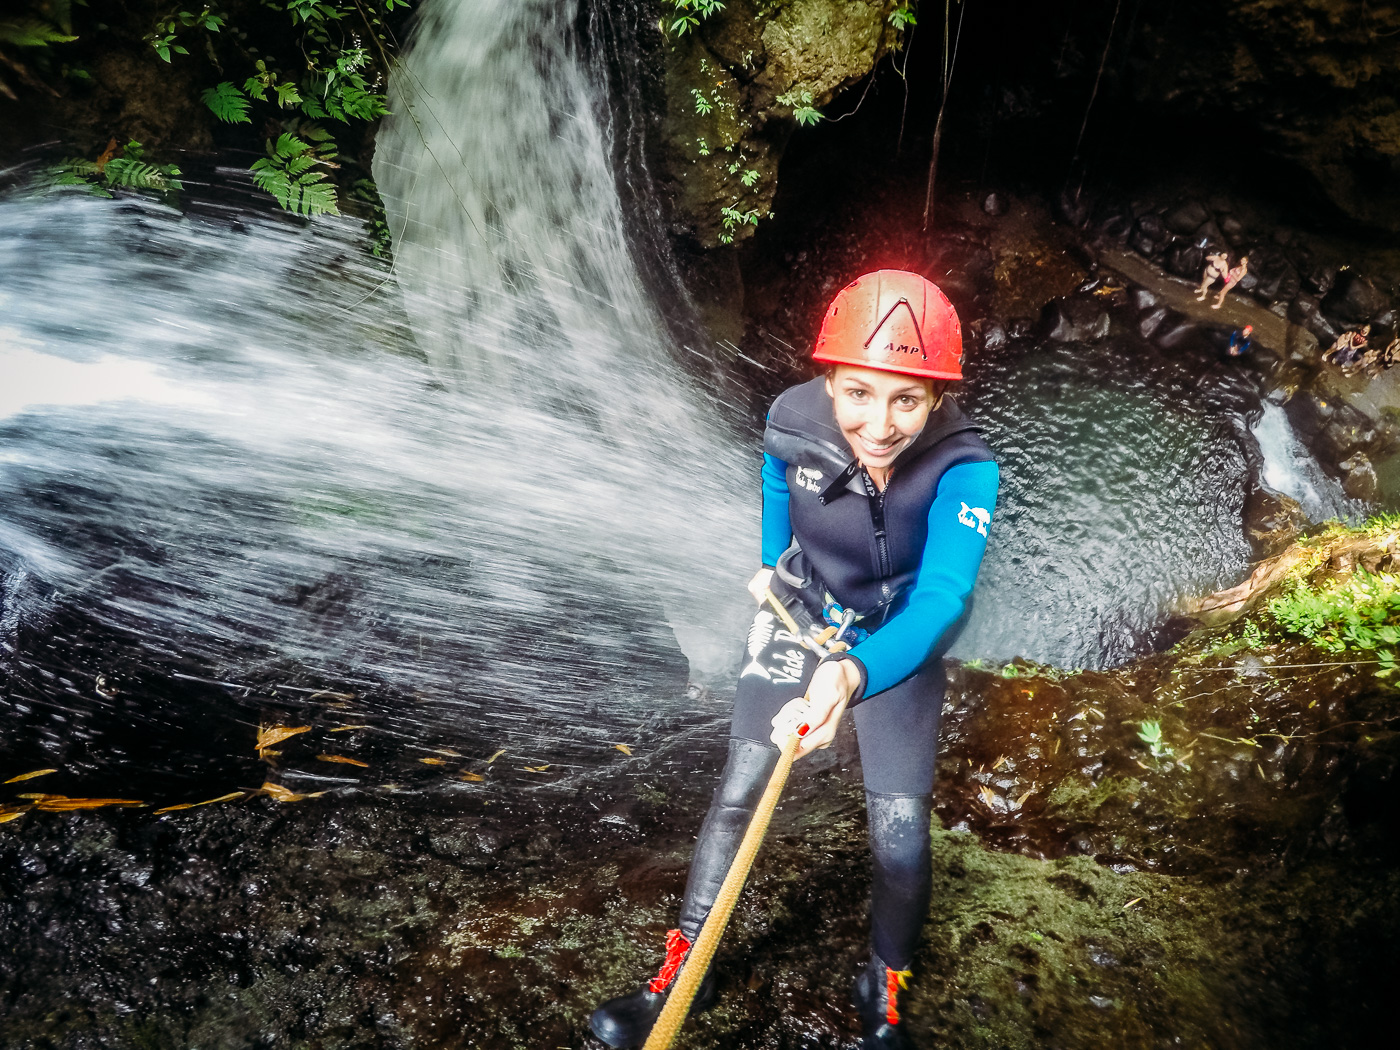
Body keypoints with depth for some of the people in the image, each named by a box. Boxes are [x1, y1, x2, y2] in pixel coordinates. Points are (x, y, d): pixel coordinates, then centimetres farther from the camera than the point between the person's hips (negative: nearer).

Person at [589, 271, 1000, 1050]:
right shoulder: (793, 422, -22)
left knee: (901, 833, -6)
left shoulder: (963, 465, -31)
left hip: (900, 643, -1)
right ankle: (684, 971, 17)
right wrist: (765, 564, 4)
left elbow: (943, 596, -42)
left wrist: (854, 675, -58)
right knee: (738, 794, -2)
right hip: (800, 620, 2)